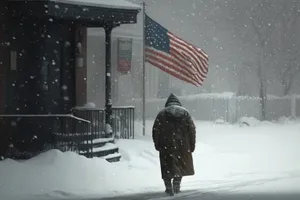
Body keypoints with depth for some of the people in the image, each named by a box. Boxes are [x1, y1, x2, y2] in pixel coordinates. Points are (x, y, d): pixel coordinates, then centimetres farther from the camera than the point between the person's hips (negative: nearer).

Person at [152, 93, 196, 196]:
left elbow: (156, 130, -2)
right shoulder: (185, 112, 4)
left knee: (167, 167, 5)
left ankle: (169, 187, -3)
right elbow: (192, 129, 1)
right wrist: (192, 145, 7)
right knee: (180, 164, 18)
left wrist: (157, 144, 9)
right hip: (182, 145, 2)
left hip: (166, 146, -2)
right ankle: (176, 186, 20)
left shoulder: (162, 113, 0)